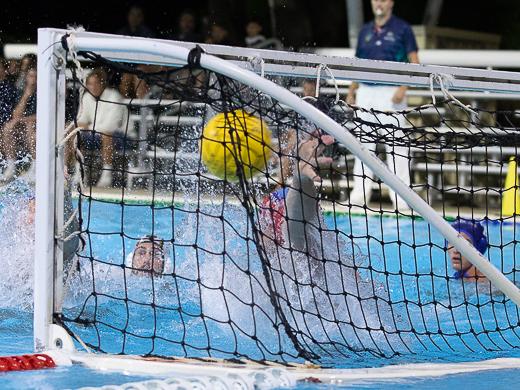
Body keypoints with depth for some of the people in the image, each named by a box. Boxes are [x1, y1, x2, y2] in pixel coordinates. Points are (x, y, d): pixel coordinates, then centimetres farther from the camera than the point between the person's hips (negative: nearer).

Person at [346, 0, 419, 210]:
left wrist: (403, 88, -14)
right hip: (366, 91, 5)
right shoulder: (365, 31, 15)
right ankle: (360, 191, 10)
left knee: (395, 144, -6)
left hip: (391, 93, -5)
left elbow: (414, 62, -3)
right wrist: (351, 92, 11)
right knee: (364, 143, 5)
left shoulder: (402, 29, 0)